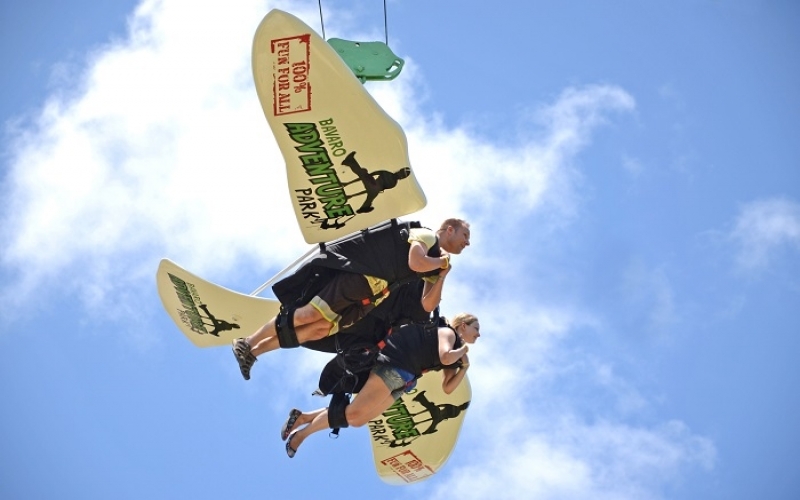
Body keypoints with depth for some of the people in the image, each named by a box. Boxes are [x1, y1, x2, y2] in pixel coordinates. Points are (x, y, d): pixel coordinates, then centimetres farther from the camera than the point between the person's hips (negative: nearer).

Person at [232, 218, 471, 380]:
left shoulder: (433, 267, 20)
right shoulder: (426, 235, -3)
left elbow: (427, 305, 12)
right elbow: (415, 264, -23)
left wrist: (442, 275, 3)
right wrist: (443, 261, -5)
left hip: (369, 301, 8)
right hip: (358, 279, -7)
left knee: (322, 330, -5)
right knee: (309, 315, -16)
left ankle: (254, 351, -2)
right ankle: (248, 343, -7)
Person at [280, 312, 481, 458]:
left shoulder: (454, 353, 24)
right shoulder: (447, 332, -1)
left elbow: (447, 388, 20)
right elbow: (445, 357, -21)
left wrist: (464, 366, 11)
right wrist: (463, 350, -2)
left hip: (402, 380, 9)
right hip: (393, 365, -9)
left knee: (357, 419, 2)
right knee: (354, 413, -15)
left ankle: (303, 417, 7)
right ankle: (301, 433, -6)